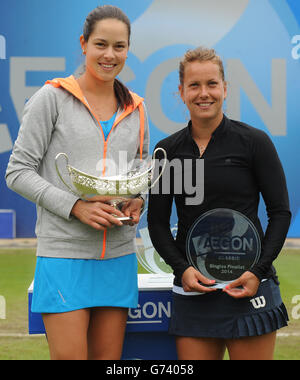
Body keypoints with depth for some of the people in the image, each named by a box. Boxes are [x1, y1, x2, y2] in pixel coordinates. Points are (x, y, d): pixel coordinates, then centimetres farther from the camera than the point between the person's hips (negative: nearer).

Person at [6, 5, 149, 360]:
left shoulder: (135, 109, 12)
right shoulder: (52, 97, -2)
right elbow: (18, 172, -5)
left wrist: (137, 203, 0)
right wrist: (75, 206, -15)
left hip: (118, 256, 5)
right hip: (64, 254, -5)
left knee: (109, 359, 7)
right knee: (69, 356, -6)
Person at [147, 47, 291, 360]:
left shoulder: (255, 142, -1)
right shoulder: (168, 150, 8)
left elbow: (280, 212, 1)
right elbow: (157, 222, 10)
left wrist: (258, 271, -10)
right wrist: (182, 269, -5)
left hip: (247, 286, -3)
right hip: (191, 287, 3)